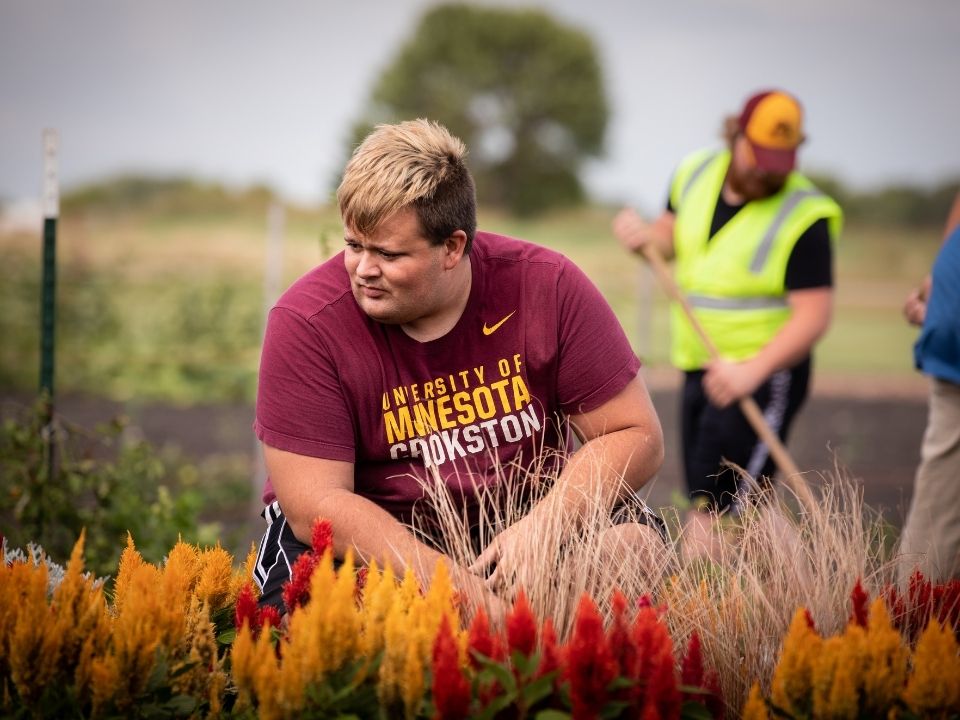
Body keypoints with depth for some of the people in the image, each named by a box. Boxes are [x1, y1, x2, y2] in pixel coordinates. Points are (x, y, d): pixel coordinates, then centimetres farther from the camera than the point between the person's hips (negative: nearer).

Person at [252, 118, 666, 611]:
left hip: (526, 521, 2)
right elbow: (315, 504, -19)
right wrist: (459, 587, -28)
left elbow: (636, 436, -6)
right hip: (374, 539, -2)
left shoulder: (547, 287, -11)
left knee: (636, 542, -25)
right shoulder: (305, 322, -16)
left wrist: (538, 529, -22)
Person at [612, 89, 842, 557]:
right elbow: (673, 232, 23)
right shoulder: (697, 172, 4)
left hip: (765, 374, -7)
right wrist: (645, 236, -1)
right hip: (700, 369, 7)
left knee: (711, 512, -15)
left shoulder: (804, 216, -16)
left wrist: (752, 371, -31)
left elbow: (813, 315, -19)